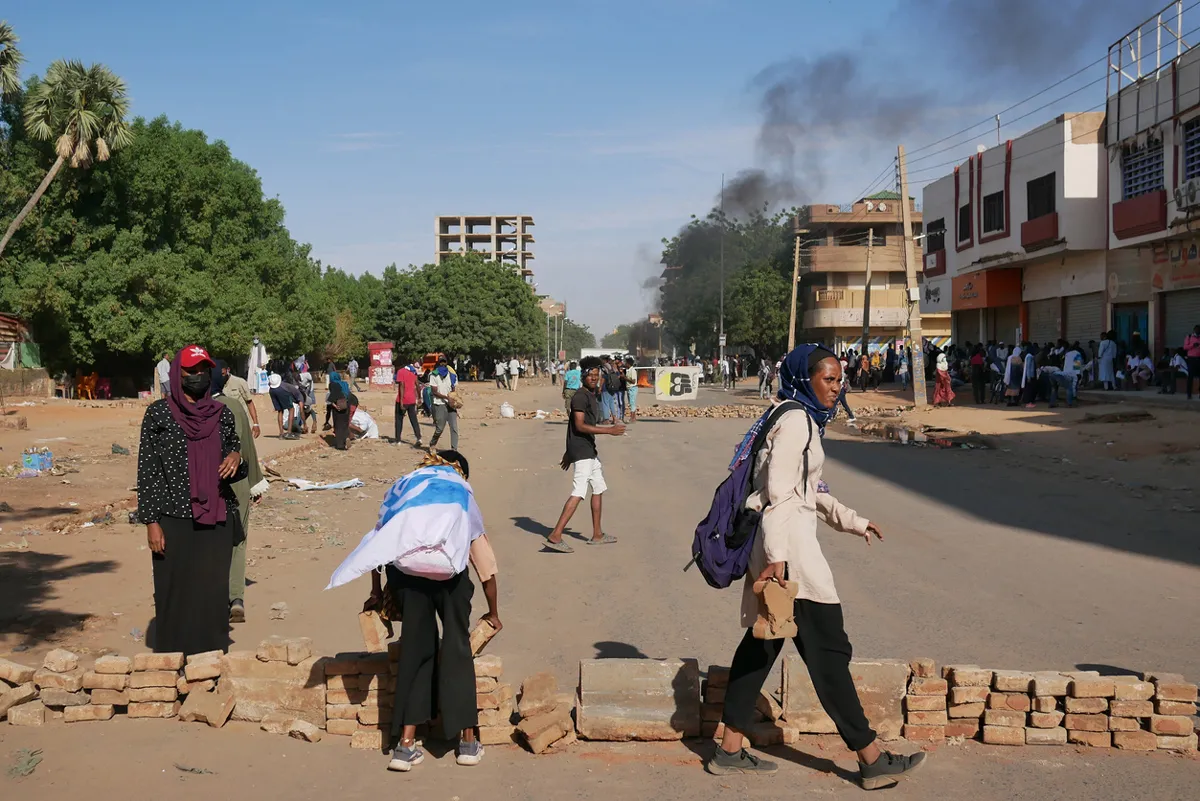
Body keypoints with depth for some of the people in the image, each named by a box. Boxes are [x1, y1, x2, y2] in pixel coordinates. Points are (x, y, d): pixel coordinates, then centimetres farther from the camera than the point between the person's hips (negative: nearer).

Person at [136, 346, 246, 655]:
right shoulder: (158, 413, 0)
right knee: (175, 595, -1)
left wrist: (236, 458, -6)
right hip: (175, 522, -3)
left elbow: (233, 461, 19)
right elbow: (147, 469, -2)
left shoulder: (222, 414, 9)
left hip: (217, 521, 3)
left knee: (214, 594, 5)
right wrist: (151, 521, -8)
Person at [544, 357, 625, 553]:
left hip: (589, 451, 10)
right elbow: (579, 426, -22)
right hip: (582, 452, -10)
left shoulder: (592, 397, 16)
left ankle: (597, 535, 27)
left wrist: (569, 451, 25)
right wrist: (609, 430, -26)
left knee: (598, 489, 17)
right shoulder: (580, 397, -14)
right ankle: (555, 537, -19)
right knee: (578, 493, -16)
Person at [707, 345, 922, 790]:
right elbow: (779, 491, -20)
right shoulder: (796, 420, -13)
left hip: (780, 548, 10)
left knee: (763, 641, 12)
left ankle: (730, 751, 18)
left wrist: (855, 522, 21)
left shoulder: (805, 420, 18)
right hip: (789, 546, -10)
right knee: (828, 649, -4)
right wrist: (777, 557, -25)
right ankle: (871, 760, 4)